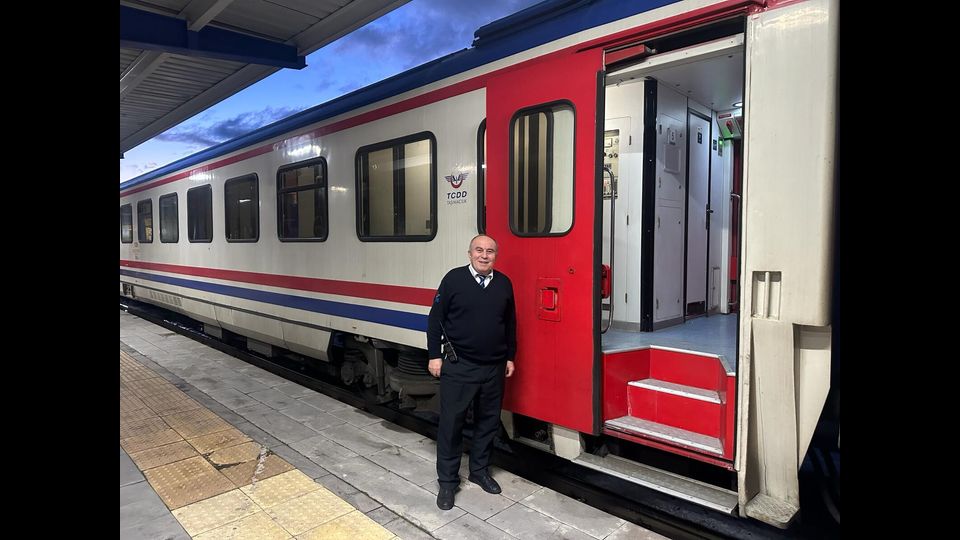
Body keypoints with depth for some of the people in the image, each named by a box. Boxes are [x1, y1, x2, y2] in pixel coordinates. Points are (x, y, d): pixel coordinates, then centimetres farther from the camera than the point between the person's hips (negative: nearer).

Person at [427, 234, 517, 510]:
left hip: (493, 368, 4)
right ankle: (447, 480, 17)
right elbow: (435, 318, -4)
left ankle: (479, 470, 32)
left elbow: (510, 323, 13)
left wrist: (510, 357, 14)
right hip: (458, 367, -4)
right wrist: (434, 356, -6)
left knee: (488, 421, 14)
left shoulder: (504, 283, 5)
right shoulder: (454, 279, -6)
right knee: (451, 422, 2)